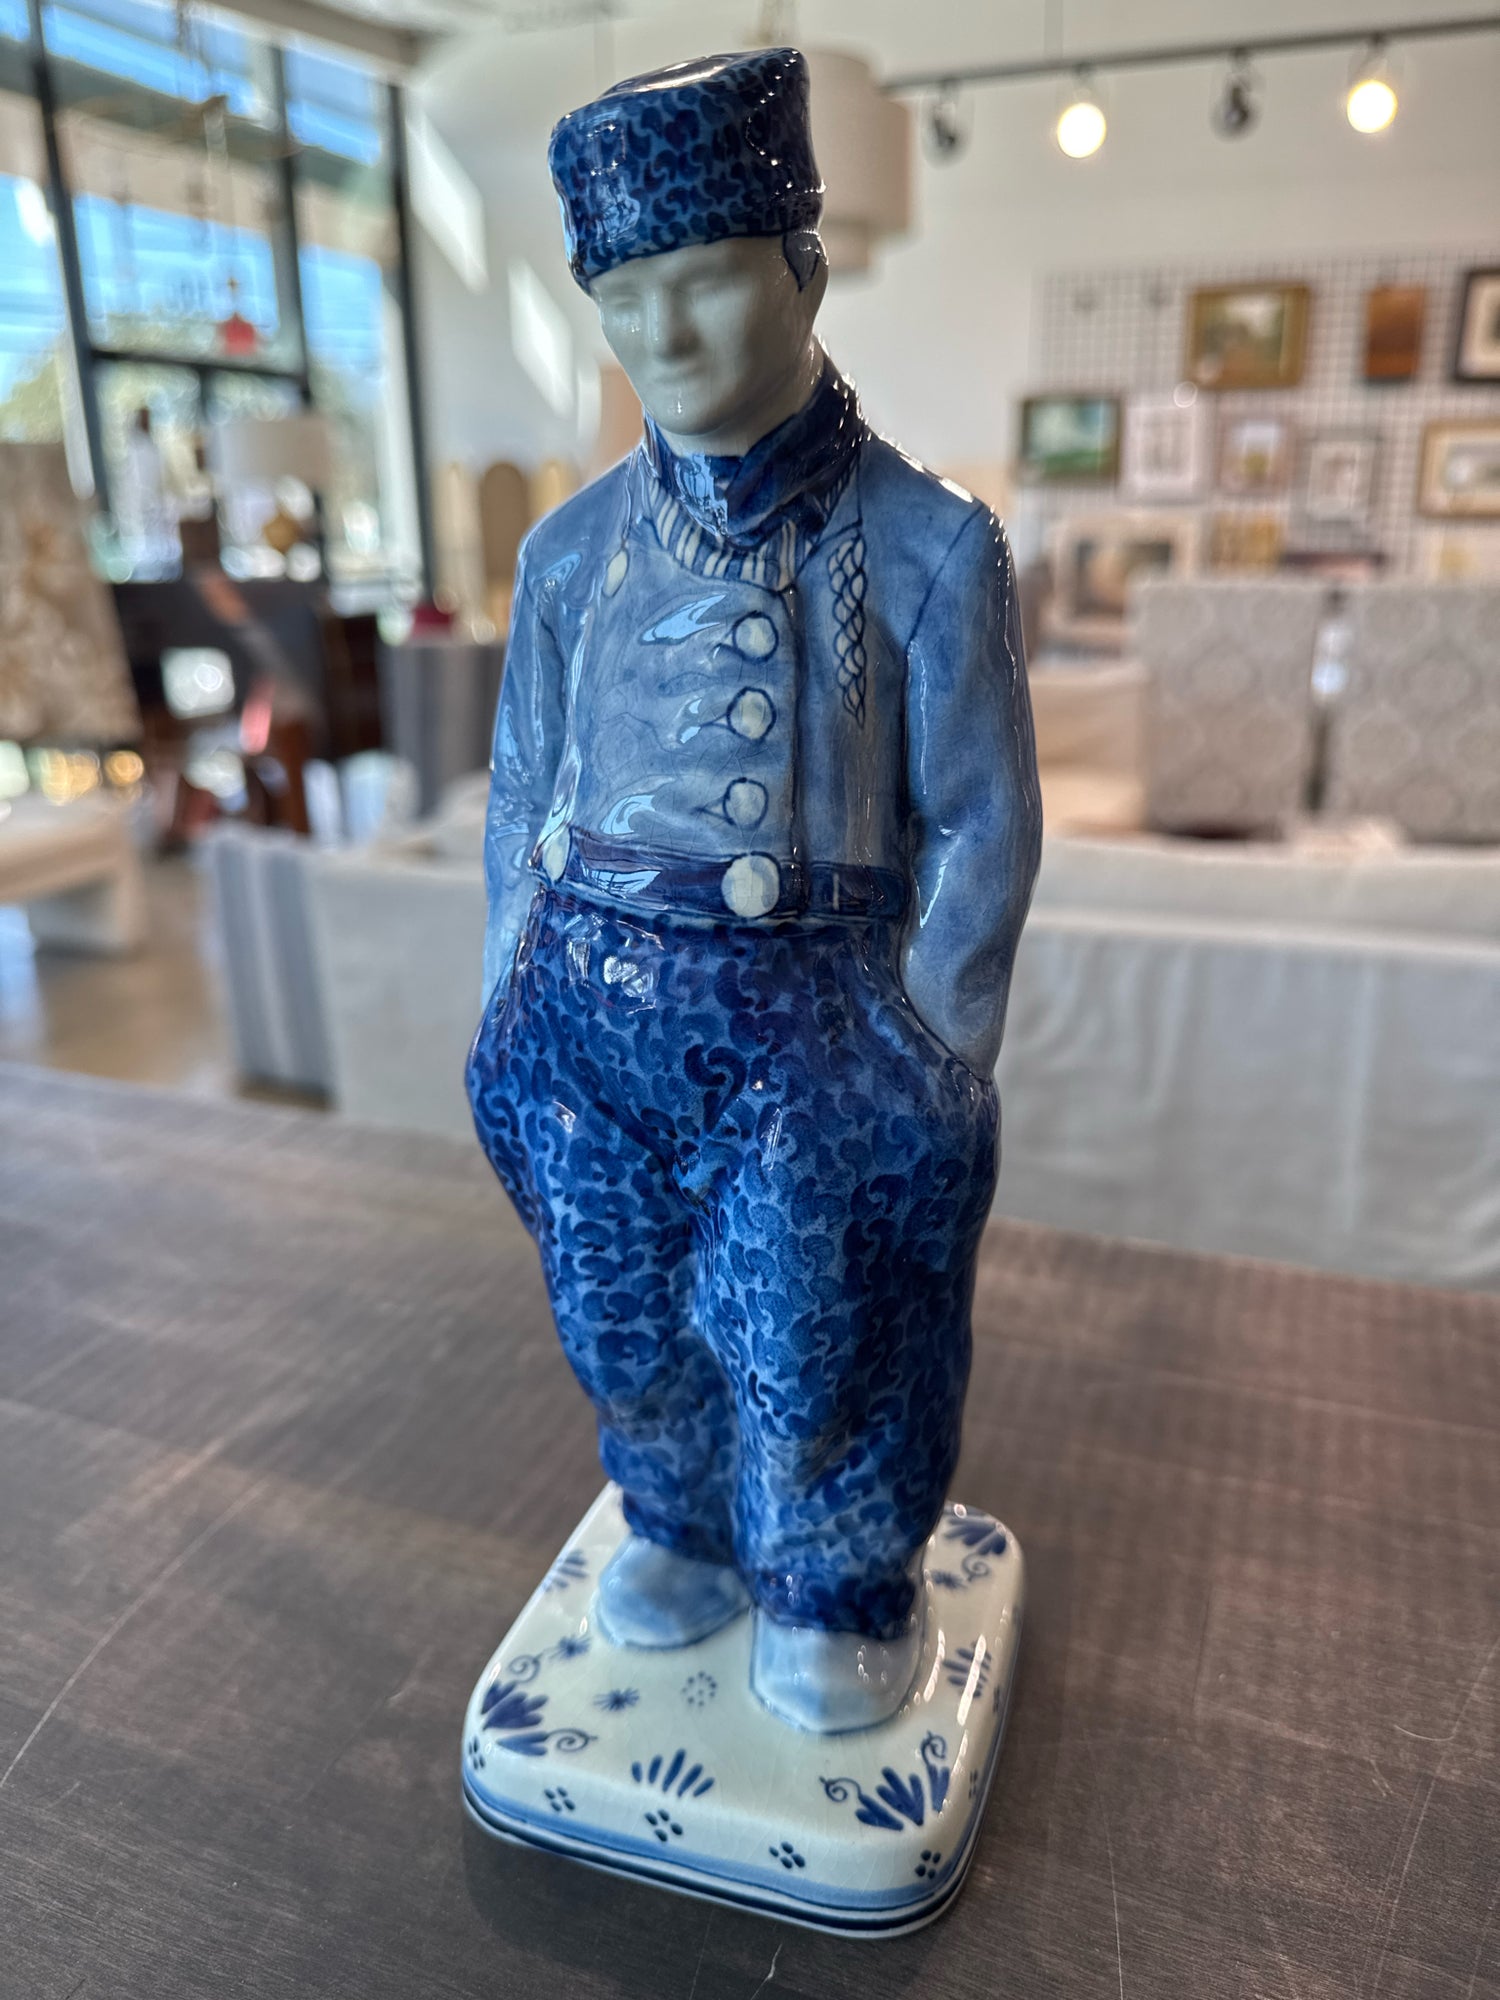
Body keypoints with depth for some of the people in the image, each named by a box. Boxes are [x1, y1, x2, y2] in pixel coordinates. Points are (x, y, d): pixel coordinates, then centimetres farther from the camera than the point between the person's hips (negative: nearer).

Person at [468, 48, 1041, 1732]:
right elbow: (522, 801, 10)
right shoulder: (573, 549, 4)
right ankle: (681, 1530, 47)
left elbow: (979, 828, -5)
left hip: (804, 1017, -3)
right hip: (589, 1005, 4)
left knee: (806, 1346, 8)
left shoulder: (925, 545, -7)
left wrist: (926, 1061, -6)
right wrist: (512, 1016, 9)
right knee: (621, 1327, 17)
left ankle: (841, 1593, 39)